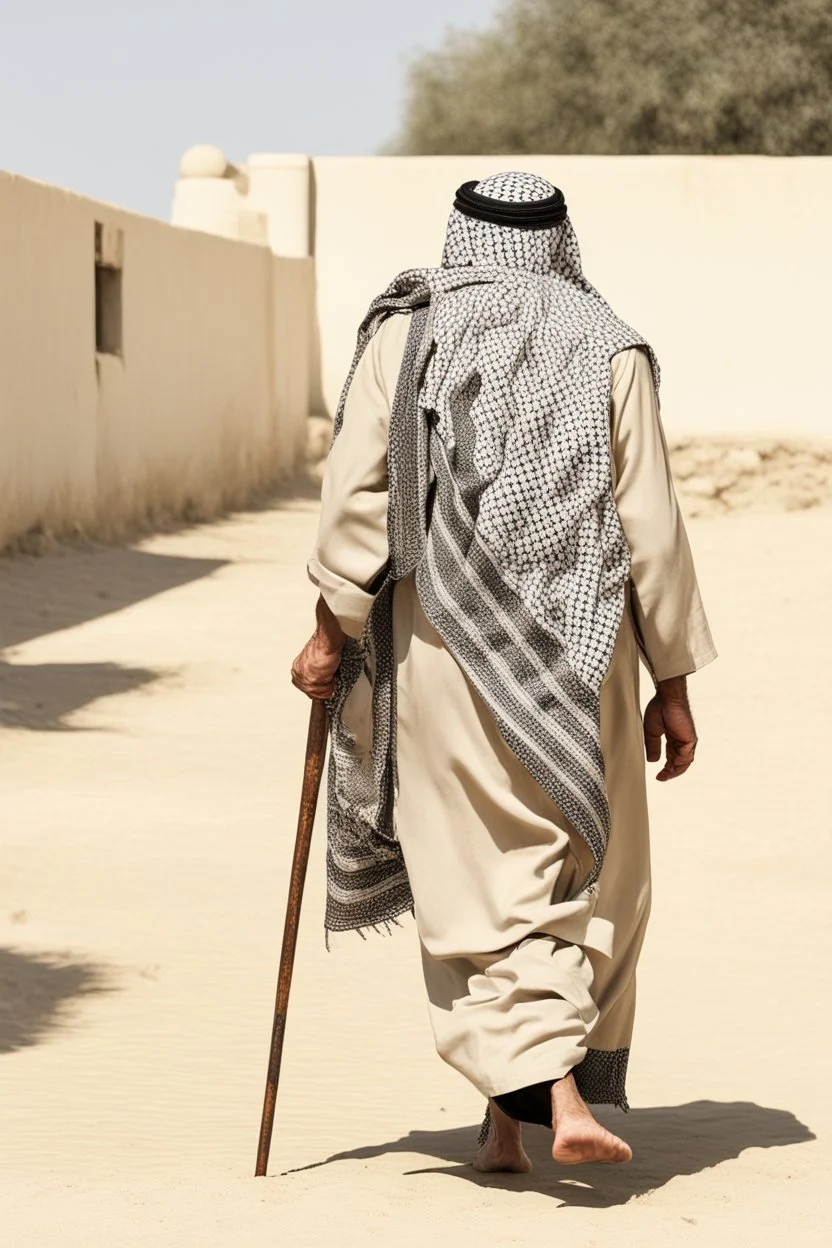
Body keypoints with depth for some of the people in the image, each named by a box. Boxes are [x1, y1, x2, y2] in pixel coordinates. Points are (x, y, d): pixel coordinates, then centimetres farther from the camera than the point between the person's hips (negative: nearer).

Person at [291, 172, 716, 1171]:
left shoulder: (401, 333, 2)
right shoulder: (609, 350, 1)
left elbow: (356, 491, -5)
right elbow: (650, 528, -1)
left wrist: (331, 632, 3)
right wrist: (672, 685, 5)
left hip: (436, 640, 0)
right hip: (576, 646, 0)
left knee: (476, 881, 2)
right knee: (586, 878, 12)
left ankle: (533, 1095, -11)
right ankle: (536, 1096, 9)